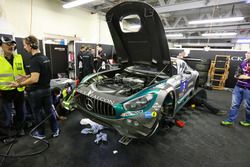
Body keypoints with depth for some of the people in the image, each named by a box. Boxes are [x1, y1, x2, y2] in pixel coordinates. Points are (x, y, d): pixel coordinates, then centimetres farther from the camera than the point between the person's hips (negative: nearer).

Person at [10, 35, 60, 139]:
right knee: (49, 110, 14)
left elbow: (34, 79, -28)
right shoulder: (45, 58, 6)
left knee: (37, 112, 10)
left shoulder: (34, 60, -21)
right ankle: (55, 130, 24)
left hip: (36, 91, -7)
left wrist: (20, 84, -17)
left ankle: (41, 133, 26)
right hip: (47, 89, 8)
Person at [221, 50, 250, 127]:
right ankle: (230, 120, 16)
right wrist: (241, 76, -9)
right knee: (234, 105, 8)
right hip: (238, 87, 5)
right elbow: (236, 74, 10)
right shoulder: (244, 62, 8)